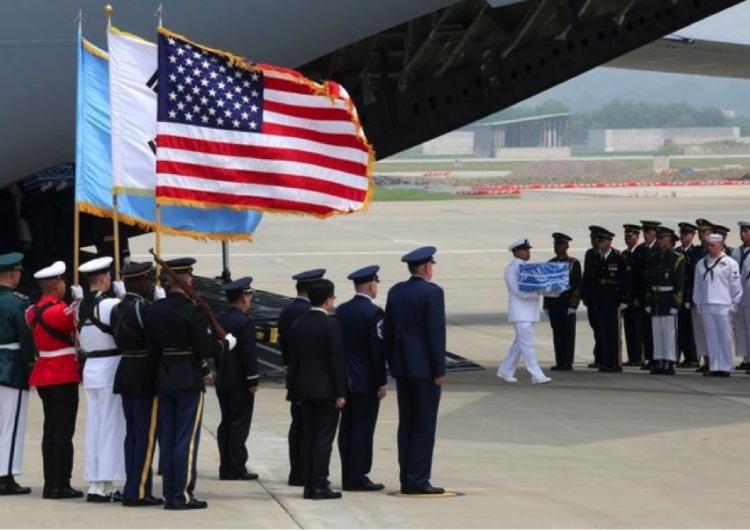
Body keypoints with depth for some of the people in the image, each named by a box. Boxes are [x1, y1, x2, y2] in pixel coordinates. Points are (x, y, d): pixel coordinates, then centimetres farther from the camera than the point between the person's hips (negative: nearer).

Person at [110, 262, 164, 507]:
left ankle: (133, 489, 16)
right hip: (145, 377, -9)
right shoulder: (143, 307, -16)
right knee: (146, 435, -3)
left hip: (125, 374, 9)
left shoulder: (117, 309, 10)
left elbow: (120, 340, 8)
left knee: (132, 433, 13)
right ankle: (138, 491, -3)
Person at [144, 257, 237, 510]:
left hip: (164, 381, 6)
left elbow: (151, 350, 9)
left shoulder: (154, 311, 5)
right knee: (187, 439, -2)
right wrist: (226, 344, 3)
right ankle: (183, 495, -2)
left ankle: (169, 494, 13)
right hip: (189, 381, -6)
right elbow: (204, 350, -17)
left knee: (167, 439, 10)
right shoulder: (194, 311, -15)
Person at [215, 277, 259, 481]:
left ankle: (226, 468, 11)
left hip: (222, 380, 7)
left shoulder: (217, 320, 7)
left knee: (226, 423, 10)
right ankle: (237, 468, -3)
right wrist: (253, 381, -12)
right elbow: (249, 354, -17)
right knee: (240, 424, -3)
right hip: (240, 382, -7)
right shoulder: (245, 323, -16)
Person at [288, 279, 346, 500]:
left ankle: (309, 485, 9)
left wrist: (297, 390, 16)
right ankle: (320, 485, -6)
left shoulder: (298, 325, 7)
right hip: (326, 389, -6)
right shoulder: (331, 325, -13)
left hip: (305, 389, 6)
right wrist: (340, 393, -10)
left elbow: (293, 360, 10)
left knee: (308, 437, 8)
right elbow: (337, 361, -14)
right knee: (324, 437, -4)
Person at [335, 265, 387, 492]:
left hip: (345, 380, 7)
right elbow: (377, 350, -15)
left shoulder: (341, 311, 7)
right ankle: (357, 478, -3)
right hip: (366, 381, -7)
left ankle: (348, 477, 14)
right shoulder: (373, 313, -14)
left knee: (347, 429, 10)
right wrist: (381, 383, -10)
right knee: (363, 429, -3)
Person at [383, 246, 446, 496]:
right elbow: (436, 333, -15)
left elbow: (388, 331, 11)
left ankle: (407, 480, 12)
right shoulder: (432, 292, -12)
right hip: (424, 368, -7)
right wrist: (439, 370, -11)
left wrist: (392, 363, 17)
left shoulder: (395, 292, 8)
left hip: (402, 366, 7)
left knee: (406, 424, 10)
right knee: (424, 426, -3)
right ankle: (417, 481, -4)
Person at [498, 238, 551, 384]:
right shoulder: (512, 269, -8)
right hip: (520, 312, -9)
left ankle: (505, 371, 22)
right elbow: (518, 291, -17)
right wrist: (538, 291, -20)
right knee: (527, 344, -10)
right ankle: (536, 376, -14)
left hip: (530, 312, 9)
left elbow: (537, 286, 18)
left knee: (520, 343, 12)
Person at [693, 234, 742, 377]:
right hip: (706, 306, 4)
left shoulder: (730, 263, -1)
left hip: (723, 306, -4)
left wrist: (734, 304, -2)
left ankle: (725, 367, 2)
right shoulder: (701, 264, 11)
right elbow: (697, 285, 15)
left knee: (725, 337, -1)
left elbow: (736, 285, 0)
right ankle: (713, 367, 9)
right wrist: (698, 304, 11)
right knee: (711, 337, 5)